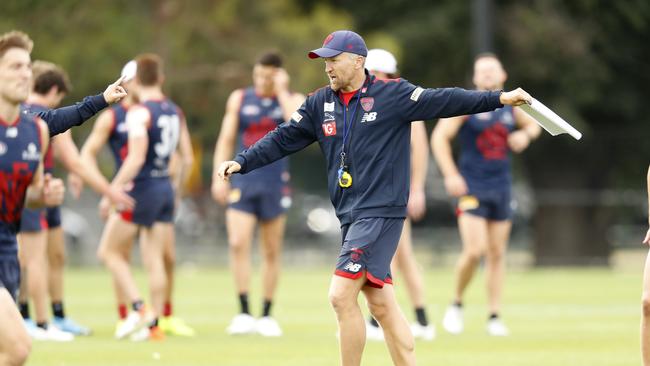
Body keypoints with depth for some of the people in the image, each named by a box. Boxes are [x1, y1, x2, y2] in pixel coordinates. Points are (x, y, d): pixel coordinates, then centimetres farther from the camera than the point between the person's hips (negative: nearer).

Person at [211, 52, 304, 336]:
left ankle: (267, 316, 15)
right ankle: (244, 313, -13)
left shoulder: (292, 100, 2)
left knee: (272, 252, 6)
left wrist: (281, 92, -15)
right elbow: (226, 140, 8)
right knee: (238, 244, -15)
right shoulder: (240, 99, 7)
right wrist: (219, 177, 0)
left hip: (275, 185, 0)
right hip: (243, 182, 0)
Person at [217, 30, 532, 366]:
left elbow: (442, 101, -9)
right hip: (351, 217, 7)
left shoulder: (392, 94, -5)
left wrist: (499, 98, -16)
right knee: (381, 305, 9)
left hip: (381, 212, -7)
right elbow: (283, 139, 14)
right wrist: (241, 162, 6)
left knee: (341, 296, -14)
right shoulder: (320, 104, 11)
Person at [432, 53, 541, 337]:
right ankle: (457, 305, 5)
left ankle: (494, 316, 10)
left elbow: (533, 124, 28)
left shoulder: (511, 106, 9)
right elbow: (440, 136, -11)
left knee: (496, 254, 5)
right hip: (471, 187, -5)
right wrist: (450, 175, -19)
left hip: (501, 187, 5)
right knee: (474, 251, -16)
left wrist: (525, 134, 4)